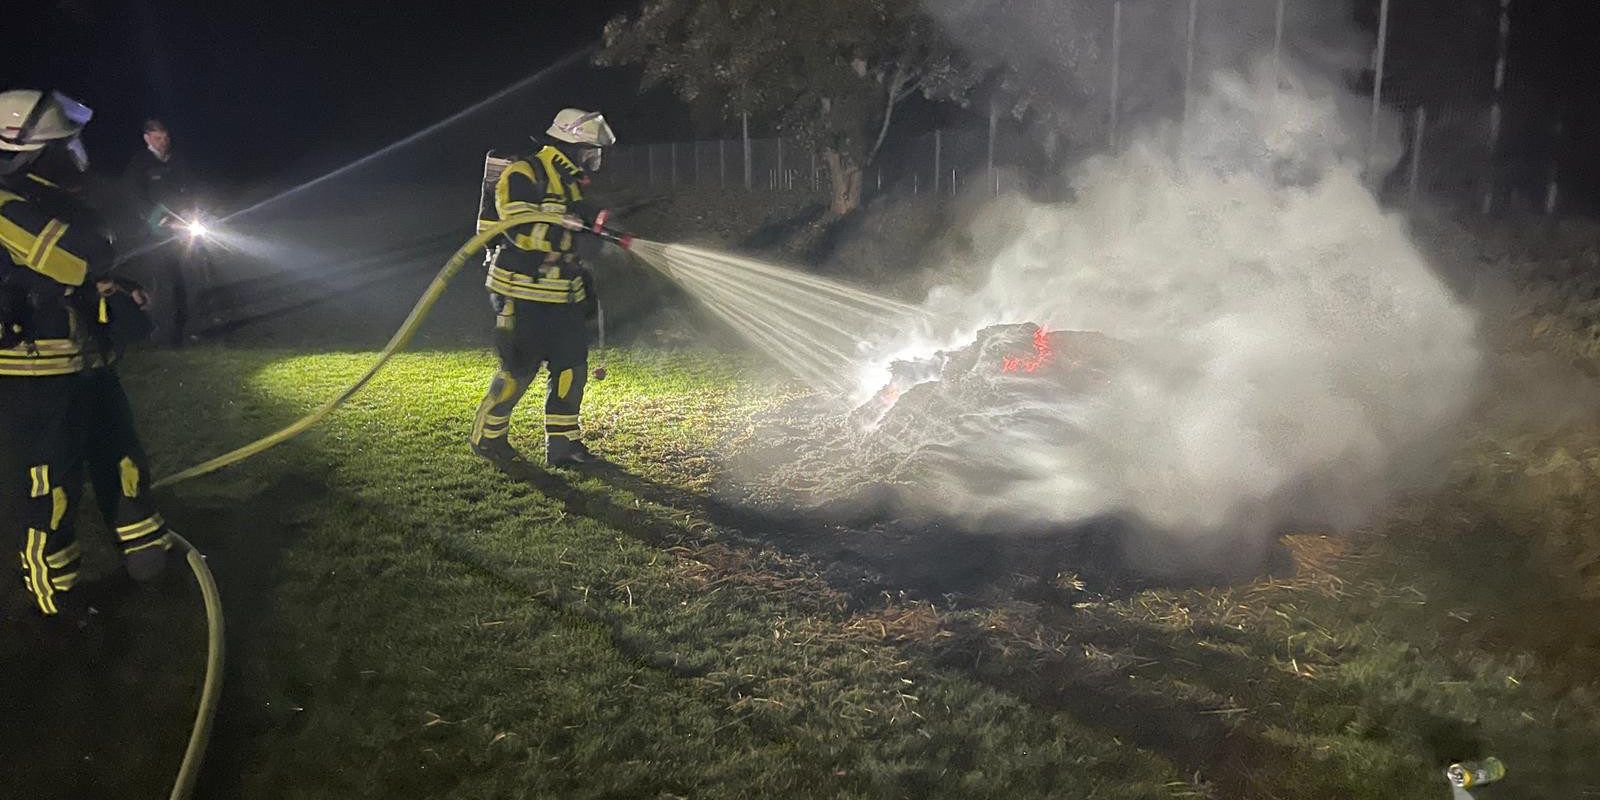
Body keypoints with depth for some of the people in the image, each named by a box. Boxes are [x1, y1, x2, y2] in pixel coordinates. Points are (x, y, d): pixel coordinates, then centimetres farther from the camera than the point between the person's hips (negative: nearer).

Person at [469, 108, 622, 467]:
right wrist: (573, 237, -32)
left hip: (562, 296, 8)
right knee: (519, 369, -3)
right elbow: (522, 229, -26)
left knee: (571, 367, 5)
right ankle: (487, 436, 17)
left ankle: (563, 442, 14)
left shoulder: (570, 183, 17)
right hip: (523, 295, -8)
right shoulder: (522, 175, -12)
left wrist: (586, 287, 17)